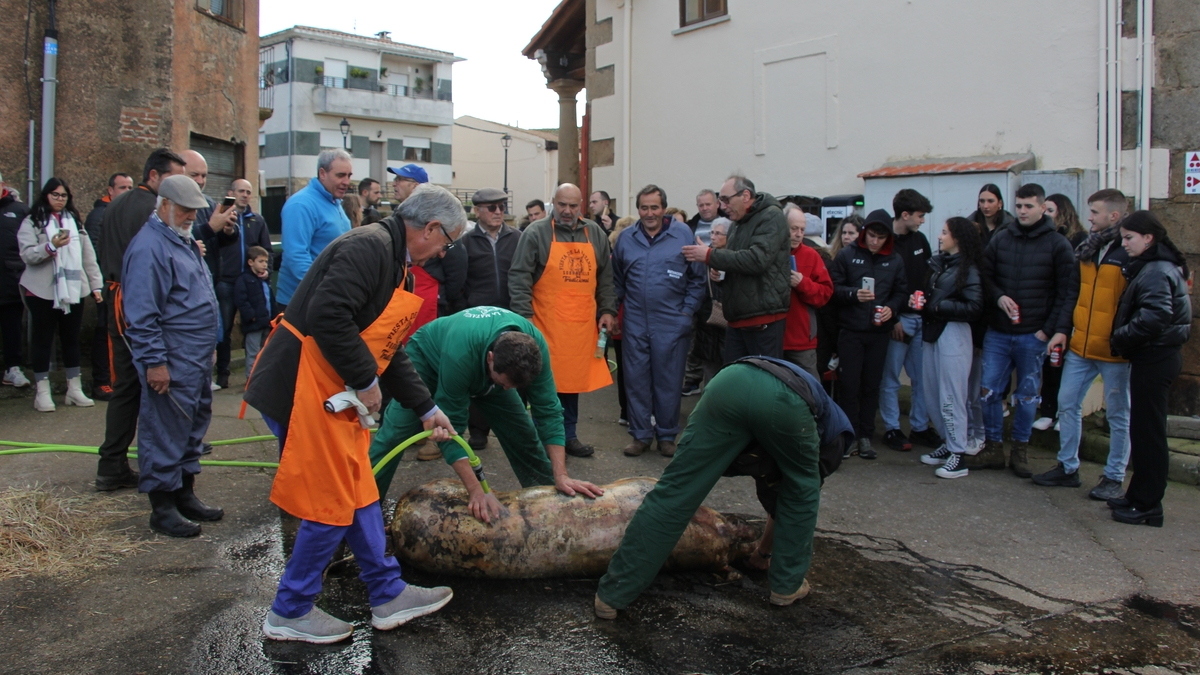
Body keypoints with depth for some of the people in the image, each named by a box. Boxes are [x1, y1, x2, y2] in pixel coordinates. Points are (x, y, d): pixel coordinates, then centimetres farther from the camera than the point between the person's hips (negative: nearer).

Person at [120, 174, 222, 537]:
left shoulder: (183, 241, 17)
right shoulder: (149, 246, -15)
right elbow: (141, 312, -20)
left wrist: (208, 348, 23)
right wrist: (154, 361, -21)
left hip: (198, 359, 10)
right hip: (172, 364, -10)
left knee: (194, 426, 17)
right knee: (166, 432, -2)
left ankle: (186, 495, 28)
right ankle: (162, 507, 8)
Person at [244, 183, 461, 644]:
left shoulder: (394, 261, 17)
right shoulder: (369, 247, -17)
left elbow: (388, 348, 21)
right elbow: (327, 317, -29)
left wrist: (426, 409, 21)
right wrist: (366, 381, -18)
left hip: (338, 395, 11)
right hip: (306, 391, -11)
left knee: (359, 493, 16)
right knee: (331, 506, 0)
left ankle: (388, 595, 29)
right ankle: (289, 613, 19)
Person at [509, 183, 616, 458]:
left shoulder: (595, 234, 11)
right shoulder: (536, 233, -2)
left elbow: (606, 277, 17)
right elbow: (519, 278, -7)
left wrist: (607, 310, 9)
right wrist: (524, 316, -14)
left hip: (582, 325, 4)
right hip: (546, 325, -4)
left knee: (573, 378, 11)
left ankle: (568, 436, 24)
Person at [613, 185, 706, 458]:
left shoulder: (683, 234, -2)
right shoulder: (626, 238, 7)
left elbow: (697, 279, 1)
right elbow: (617, 280, 14)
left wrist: (687, 312, -5)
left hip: (671, 323, -2)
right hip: (635, 323, 3)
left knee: (668, 381, 5)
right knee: (636, 380, 7)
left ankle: (667, 435, 19)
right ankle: (640, 434, 20)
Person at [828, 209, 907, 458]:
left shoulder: (895, 260, 7)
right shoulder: (847, 255, -2)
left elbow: (901, 292, 9)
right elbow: (833, 288, -4)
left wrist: (891, 308, -10)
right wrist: (854, 295, -21)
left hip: (879, 332, 3)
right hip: (850, 330, -2)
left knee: (871, 385, 8)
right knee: (848, 384, -1)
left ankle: (865, 436, 16)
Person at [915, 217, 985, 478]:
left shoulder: (968, 269, -9)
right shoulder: (937, 263, 12)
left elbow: (974, 308, -17)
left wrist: (938, 306, -15)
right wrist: (917, 298, 0)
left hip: (953, 335, -8)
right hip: (932, 332, 8)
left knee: (951, 397, -4)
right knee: (932, 393, 11)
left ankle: (957, 456, 4)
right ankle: (949, 444, 24)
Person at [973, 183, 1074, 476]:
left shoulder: (1058, 244, -2)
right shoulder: (1000, 238, 6)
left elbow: (1066, 292, -3)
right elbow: (985, 275, 10)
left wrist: (1050, 329, -10)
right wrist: (998, 297, -10)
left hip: (1034, 336, -2)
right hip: (997, 332, 2)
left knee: (1027, 394, 8)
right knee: (989, 390, 2)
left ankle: (1020, 450, 21)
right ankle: (993, 449, 16)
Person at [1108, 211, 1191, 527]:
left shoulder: (1157, 272, -16)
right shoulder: (1152, 267, 16)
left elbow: (1155, 317, -28)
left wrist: (1120, 338, -16)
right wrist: (1123, 340, 7)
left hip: (1154, 359, -10)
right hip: (1153, 356, 10)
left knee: (1148, 432, -3)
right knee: (1145, 430, 15)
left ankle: (1147, 506, 5)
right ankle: (1139, 497, 25)